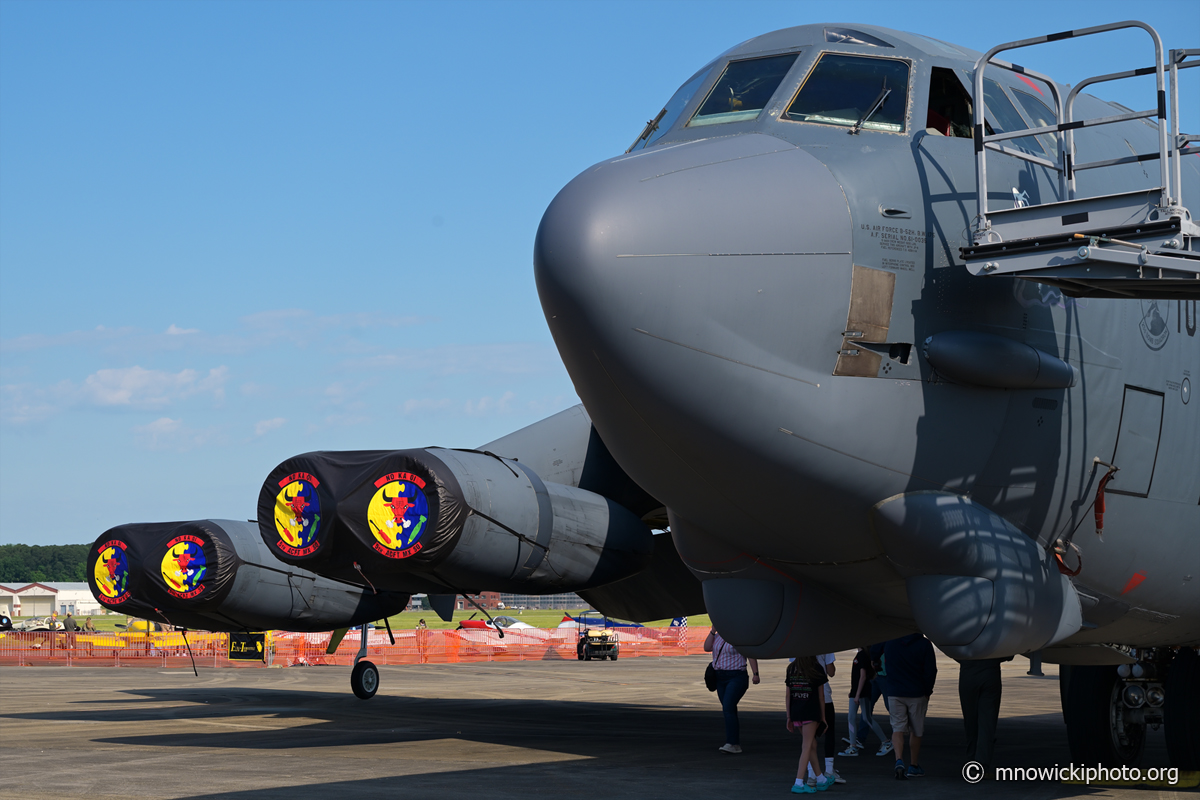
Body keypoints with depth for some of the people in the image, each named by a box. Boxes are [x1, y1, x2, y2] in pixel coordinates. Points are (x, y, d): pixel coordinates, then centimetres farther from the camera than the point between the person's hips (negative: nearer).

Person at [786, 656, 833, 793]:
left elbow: (787, 695, 9)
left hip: (795, 713, 5)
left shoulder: (791, 668, 9)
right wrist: (823, 717, 7)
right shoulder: (816, 668, -3)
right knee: (807, 747, -2)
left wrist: (789, 717, 14)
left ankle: (821, 779, 27)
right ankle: (799, 783, -10)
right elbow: (821, 696, -1)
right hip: (811, 713, -5)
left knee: (812, 746, 17)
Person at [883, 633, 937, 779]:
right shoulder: (924, 644, -9)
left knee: (897, 728, 2)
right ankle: (914, 766, 19)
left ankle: (899, 760, -20)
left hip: (895, 694, 2)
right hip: (917, 694, -1)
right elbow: (930, 671, -8)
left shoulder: (890, 643, 0)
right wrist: (927, 692, 5)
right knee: (916, 731, 12)